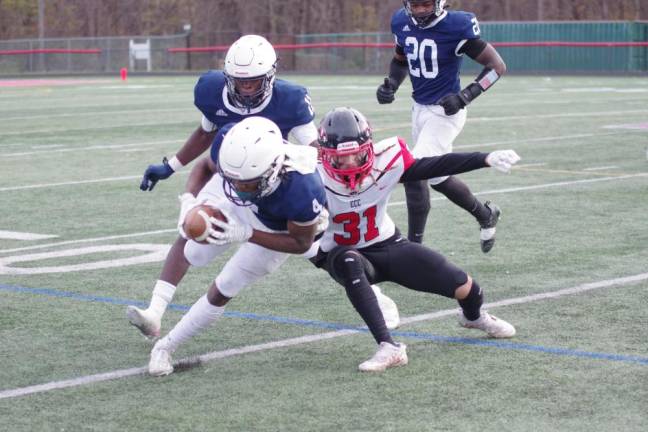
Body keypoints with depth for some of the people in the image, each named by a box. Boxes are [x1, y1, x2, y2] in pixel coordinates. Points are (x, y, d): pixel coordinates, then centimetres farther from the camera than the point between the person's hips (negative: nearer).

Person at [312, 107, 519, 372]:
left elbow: (433, 167, -14)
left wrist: (486, 159, -19)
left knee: (464, 287, -3)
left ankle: (473, 317, 39)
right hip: (344, 255, -2)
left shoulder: (384, 161, -21)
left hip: (387, 245, 3)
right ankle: (388, 348, -41)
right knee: (350, 264, -42)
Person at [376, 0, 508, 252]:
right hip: (419, 108, 7)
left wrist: (464, 97, -24)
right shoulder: (402, 23, -2)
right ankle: (485, 215, 41)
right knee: (437, 177, 18)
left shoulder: (456, 26, -20)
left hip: (444, 111, -7)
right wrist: (391, 84, -2)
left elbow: (497, 66, -15)